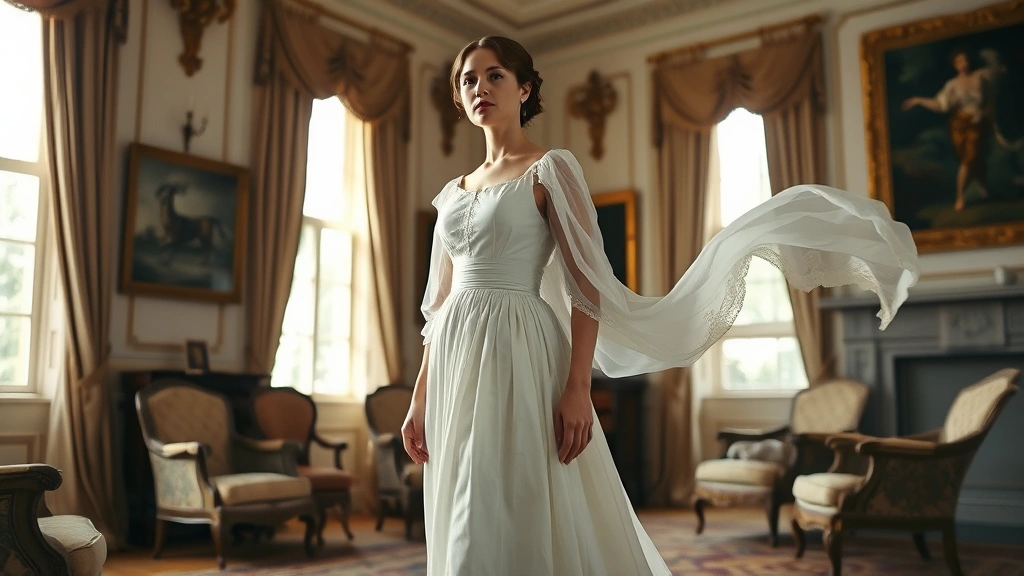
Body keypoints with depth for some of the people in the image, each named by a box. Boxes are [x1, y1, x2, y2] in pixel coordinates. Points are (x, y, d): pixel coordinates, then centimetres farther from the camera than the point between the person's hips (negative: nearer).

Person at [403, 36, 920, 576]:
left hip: (519, 358, -7)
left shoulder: (550, 169, -2)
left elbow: (587, 283, -9)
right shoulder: (453, 192, 17)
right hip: (458, 367, 7)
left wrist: (578, 387, -18)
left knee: (520, 527, -5)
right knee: (465, 532, 12)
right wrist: (421, 398, 13)